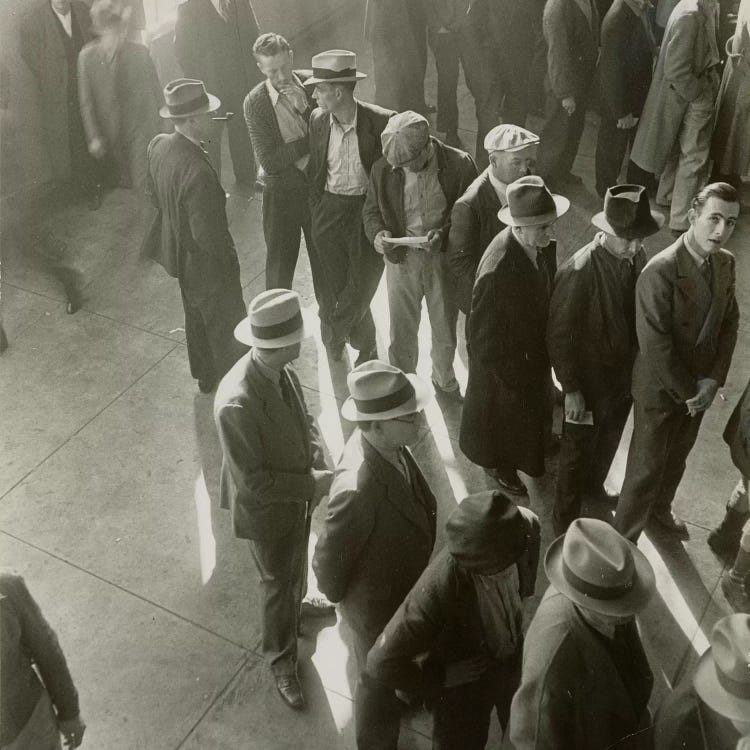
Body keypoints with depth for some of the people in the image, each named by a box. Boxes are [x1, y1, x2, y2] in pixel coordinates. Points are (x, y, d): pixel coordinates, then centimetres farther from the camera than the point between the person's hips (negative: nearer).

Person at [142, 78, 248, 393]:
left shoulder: (158, 145, -10)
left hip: (179, 251, 9)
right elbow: (208, 235, -31)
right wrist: (228, 258, -12)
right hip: (206, 262, -9)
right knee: (226, 328, 15)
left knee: (196, 317, 29)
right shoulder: (197, 171, -37)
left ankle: (205, 376, 50)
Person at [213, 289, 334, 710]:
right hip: (268, 505, -7)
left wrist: (318, 462, -12)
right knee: (278, 580, 16)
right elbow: (253, 480, -31)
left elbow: (304, 416, 3)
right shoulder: (237, 403, -40)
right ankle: (282, 661, 40)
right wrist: (311, 484, -24)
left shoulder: (281, 369, -16)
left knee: (297, 561, 33)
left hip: (298, 491, 7)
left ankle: (297, 601, 64)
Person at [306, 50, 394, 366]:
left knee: (360, 285, -5)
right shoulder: (317, 119, -1)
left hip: (369, 211, -4)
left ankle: (334, 332, 24)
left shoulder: (381, 121, -15)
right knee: (340, 288, 10)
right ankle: (365, 346, 32)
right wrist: (316, 209, 10)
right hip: (329, 210, 4)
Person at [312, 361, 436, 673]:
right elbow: (327, 560, -28)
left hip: (404, 583, 7)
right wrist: (337, 596, -8)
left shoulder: (388, 444, -18)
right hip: (376, 605, -7)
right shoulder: (358, 489, -44)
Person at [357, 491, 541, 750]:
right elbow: (383, 663, -33)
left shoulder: (527, 526, -29)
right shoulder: (437, 591, -44)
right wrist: (439, 677, -21)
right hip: (463, 680, -4)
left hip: (513, 656, 5)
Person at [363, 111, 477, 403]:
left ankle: (444, 381, 43)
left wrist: (443, 233, -23)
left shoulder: (459, 165, -14)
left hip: (444, 257, 0)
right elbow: (372, 211, 4)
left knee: (445, 329, 17)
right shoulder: (383, 169, -10)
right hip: (402, 258, 0)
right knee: (401, 332, 8)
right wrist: (377, 234, -18)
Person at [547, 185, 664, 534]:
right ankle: (565, 519, 34)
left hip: (625, 372, 6)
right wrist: (571, 389, -17)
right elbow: (558, 335, -22)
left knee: (608, 440, 29)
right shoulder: (579, 271, -31)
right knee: (578, 450, 13)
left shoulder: (637, 255, -11)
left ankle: (594, 484, 57)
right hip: (591, 378, -6)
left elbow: (638, 310, 4)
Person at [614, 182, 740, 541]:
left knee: (677, 456, 27)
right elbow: (655, 345, -26)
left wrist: (712, 380, -7)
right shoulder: (661, 271, -28)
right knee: (646, 466, 7)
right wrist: (686, 392, -17)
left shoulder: (725, 263, -4)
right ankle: (624, 537, 27)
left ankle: (660, 507, 53)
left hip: (699, 386, 7)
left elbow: (729, 323, 3)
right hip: (661, 389, -7)